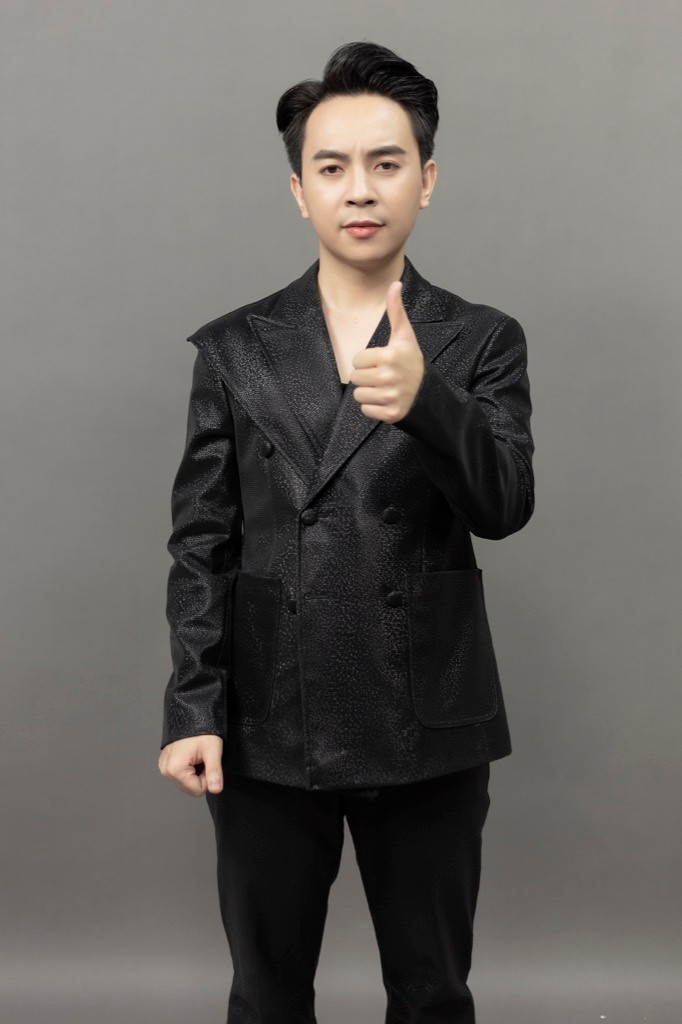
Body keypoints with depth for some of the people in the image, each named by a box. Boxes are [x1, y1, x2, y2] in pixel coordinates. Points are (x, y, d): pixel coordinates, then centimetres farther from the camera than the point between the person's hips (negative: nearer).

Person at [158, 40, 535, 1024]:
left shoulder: (483, 342, 1)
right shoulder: (233, 349, 3)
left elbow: (505, 505, -13)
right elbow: (201, 543, 2)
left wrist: (424, 399, -32)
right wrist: (192, 711, -6)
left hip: (429, 731, 0)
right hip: (265, 730, 1)